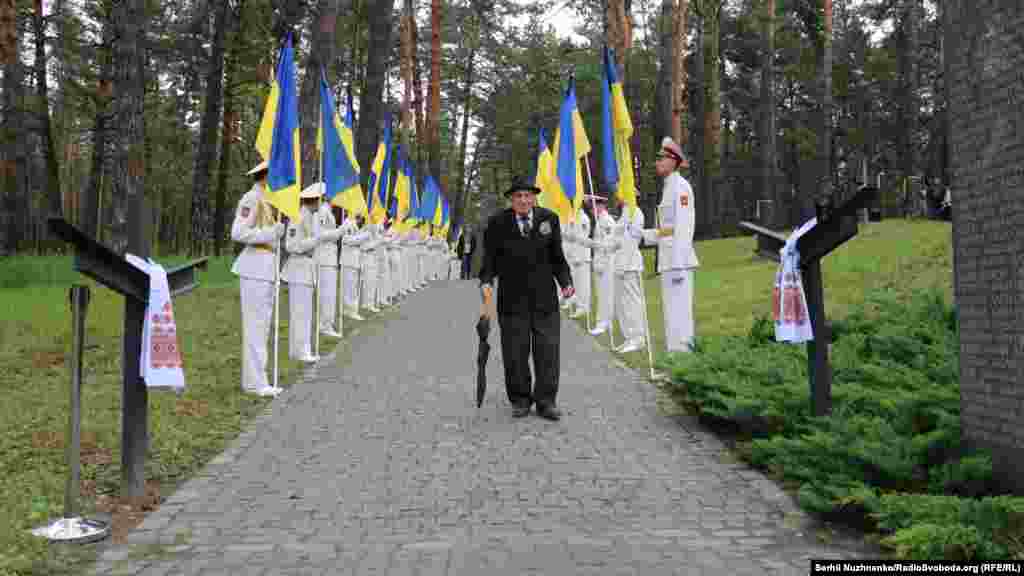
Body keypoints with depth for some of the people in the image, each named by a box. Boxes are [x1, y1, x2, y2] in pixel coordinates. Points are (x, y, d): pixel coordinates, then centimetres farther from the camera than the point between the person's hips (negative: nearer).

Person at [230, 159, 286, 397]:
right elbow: (238, 233, -20)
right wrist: (272, 232, -18)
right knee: (255, 326, -7)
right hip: (255, 266, -10)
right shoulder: (252, 198, -11)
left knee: (261, 326, 11)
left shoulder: (266, 199, 18)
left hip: (267, 266, 10)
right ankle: (254, 382, -3)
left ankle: (255, 379, 16)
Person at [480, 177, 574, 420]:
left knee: (547, 349, 0)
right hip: (512, 298, -1)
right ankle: (520, 400, 16)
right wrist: (486, 282, -15)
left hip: (544, 297, 1)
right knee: (515, 352, 3)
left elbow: (557, 257, 9)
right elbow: (490, 257, 2)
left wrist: (566, 282, -4)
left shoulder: (549, 219, 3)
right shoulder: (498, 223, -2)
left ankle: (546, 401, 8)